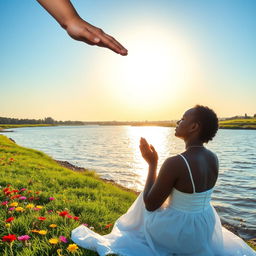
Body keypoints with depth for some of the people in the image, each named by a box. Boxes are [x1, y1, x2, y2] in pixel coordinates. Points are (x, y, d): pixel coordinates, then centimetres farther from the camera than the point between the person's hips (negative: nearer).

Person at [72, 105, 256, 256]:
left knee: (145, 199, 23)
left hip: (176, 233, -6)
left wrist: (152, 163, -14)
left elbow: (150, 205, -18)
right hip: (205, 229, 6)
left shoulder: (174, 163, -31)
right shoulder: (213, 159, -9)